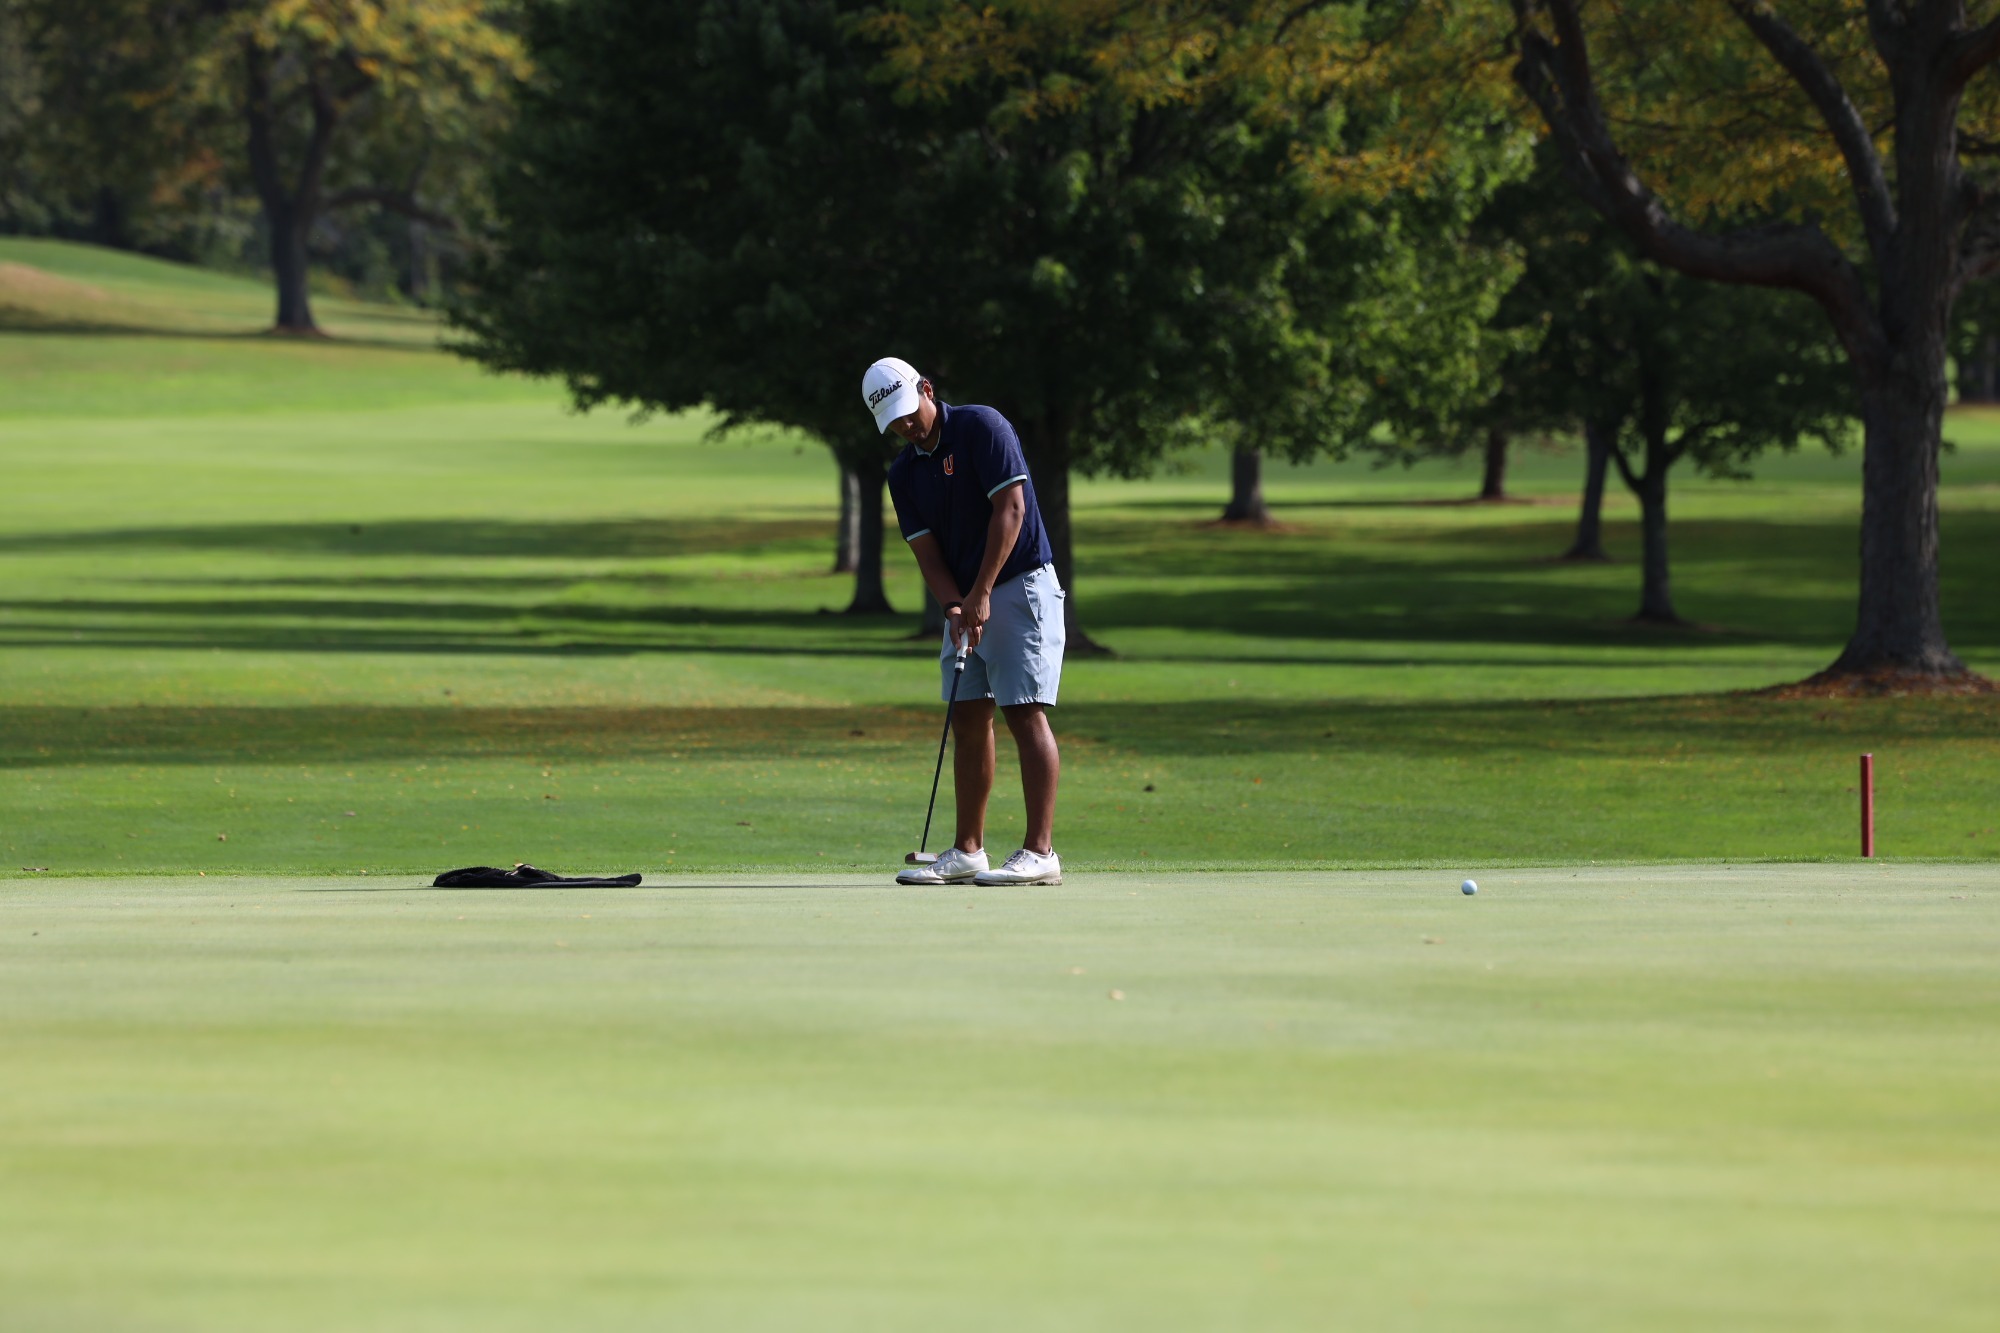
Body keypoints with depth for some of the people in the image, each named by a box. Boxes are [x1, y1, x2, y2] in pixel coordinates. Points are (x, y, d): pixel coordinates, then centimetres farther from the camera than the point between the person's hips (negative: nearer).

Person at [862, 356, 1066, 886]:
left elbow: (1011, 508, -17)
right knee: (970, 719, 7)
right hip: (966, 600, 8)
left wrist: (981, 594, -21)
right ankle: (968, 852, 12)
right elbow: (927, 552, 5)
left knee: (1025, 713, -13)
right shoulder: (903, 473, 9)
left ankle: (1040, 852, -16)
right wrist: (955, 607, -15)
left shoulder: (982, 427, -11)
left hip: (1020, 586, -8)